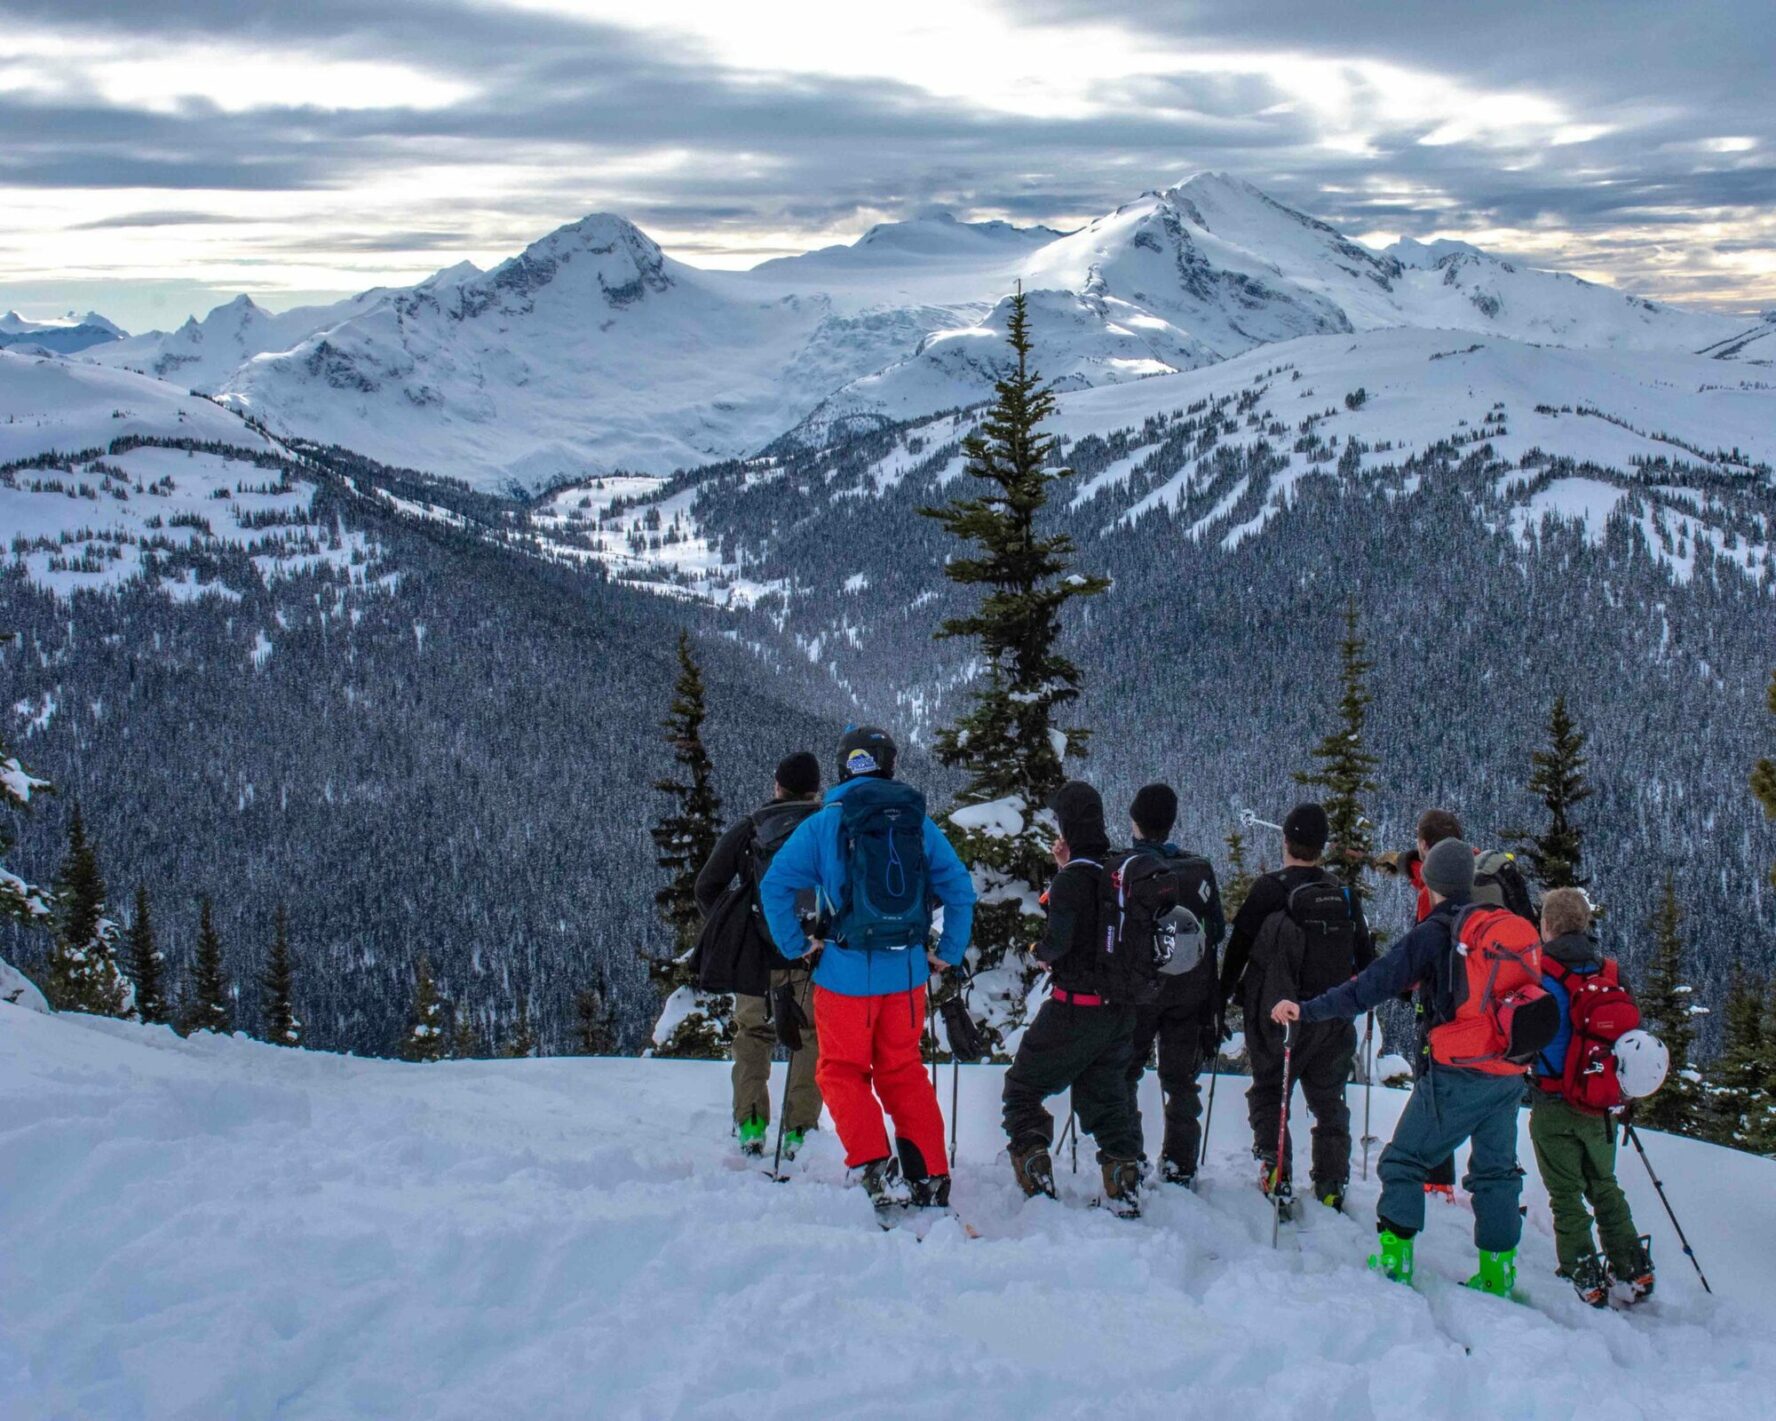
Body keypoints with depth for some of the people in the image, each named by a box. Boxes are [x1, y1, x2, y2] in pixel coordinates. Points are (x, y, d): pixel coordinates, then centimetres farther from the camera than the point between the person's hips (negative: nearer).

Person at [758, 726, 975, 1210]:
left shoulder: (823, 824, -6)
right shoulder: (919, 822, 3)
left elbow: (775, 886, -11)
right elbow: (960, 888, 5)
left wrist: (795, 944, -1)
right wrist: (949, 952, 11)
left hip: (846, 973, -3)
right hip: (907, 972, 3)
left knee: (842, 1072, 11)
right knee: (904, 1071, 18)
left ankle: (876, 1169, -4)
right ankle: (930, 1176, 14)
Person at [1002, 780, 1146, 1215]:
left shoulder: (1074, 878, -18)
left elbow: (1059, 939, -24)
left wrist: (1040, 952, -1)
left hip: (1075, 1008, -7)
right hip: (1121, 1009, 7)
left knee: (1022, 1087, 8)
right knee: (1107, 1093, 17)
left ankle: (1034, 1171, -1)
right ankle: (1124, 1177, 9)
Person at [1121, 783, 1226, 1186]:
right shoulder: (1198, 869, 0)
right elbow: (1217, 931, 5)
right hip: (1189, 990, 3)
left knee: (1123, 1076, 7)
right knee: (1181, 1081, 13)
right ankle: (1180, 1168, 13)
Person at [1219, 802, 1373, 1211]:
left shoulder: (1269, 889, -10)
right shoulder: (1345, 895, 2)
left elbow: (1239, 947, -5)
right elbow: (1366, 959, 11)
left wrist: (1222, 996, 9)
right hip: (1333, 1023, 3)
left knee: (1268, 1093, 9)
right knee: (1329, 1101, 15)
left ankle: (1276, 1173, -4)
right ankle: (1332, 1184, 11)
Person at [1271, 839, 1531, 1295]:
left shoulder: (1434, 933, -8)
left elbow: (1374, 985, -14)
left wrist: (1308, 1010, -13)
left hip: (1457, 1071, -6)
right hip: (1509, 1073, 6)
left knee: (1405, 1160, 6)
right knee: (1496, 1171, 15)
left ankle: (1394, 1259, 4)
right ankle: (1499, 1276, 15)